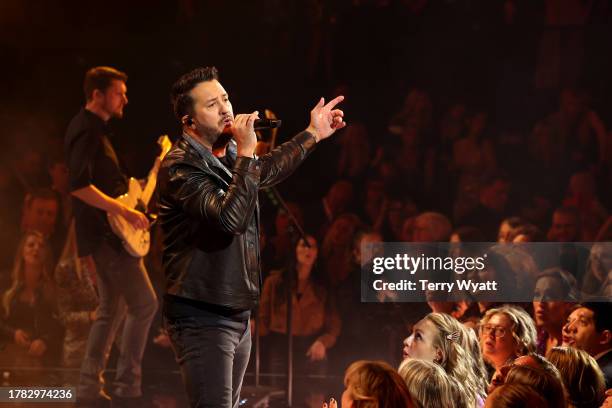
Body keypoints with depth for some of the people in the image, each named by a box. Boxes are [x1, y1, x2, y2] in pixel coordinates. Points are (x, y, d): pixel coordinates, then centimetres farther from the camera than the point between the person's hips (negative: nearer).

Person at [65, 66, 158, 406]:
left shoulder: (93, 128, 17)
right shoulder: (87, 131, -16)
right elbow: (79, 187, -27)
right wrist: (125, 211, -26)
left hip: (101, 235, 10)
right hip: (107, 235, -10)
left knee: (110, 309, 12)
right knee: (144, 304, -7)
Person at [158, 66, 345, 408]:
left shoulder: (229, 154, 9)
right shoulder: (180, 167, -18)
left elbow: (266, 172, 33)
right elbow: (231, 219, -30)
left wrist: (312, 135, 33)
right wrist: (246, 153, -28)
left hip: (237, 315, 9)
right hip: (202, 318, -9)